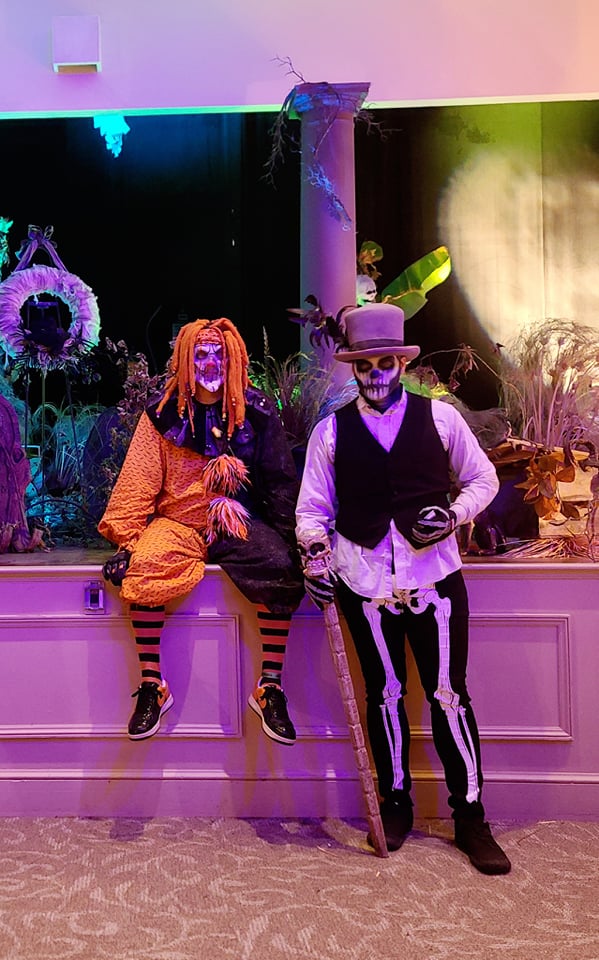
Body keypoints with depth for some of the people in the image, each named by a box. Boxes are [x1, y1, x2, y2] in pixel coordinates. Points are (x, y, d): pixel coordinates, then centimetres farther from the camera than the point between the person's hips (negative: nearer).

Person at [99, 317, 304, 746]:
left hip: (241, 523, 0)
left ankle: (270, 687, -14)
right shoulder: (163, 414, 3)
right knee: (144, 567, -29)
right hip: (178, 522, 0)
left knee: (282, 568, -27)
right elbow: (139, 481, 1)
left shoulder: (257, 411, 4)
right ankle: (152, 686, -12)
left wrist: (286, 535, -3)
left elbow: (281, 479, 7)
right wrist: (125, 537, -8)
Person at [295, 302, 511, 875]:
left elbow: (483, 478, 11)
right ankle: (395, 806, 32)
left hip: (434, 575, 0)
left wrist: (454, 514, -7)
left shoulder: (440, 417, 4)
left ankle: (471, 817, 22)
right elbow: (313, 506, 7)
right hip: (364, 584, 1)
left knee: (448, 696, 4)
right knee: (384, 696, 12)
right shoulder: (331, 431, 5)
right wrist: (315, 552, -11)